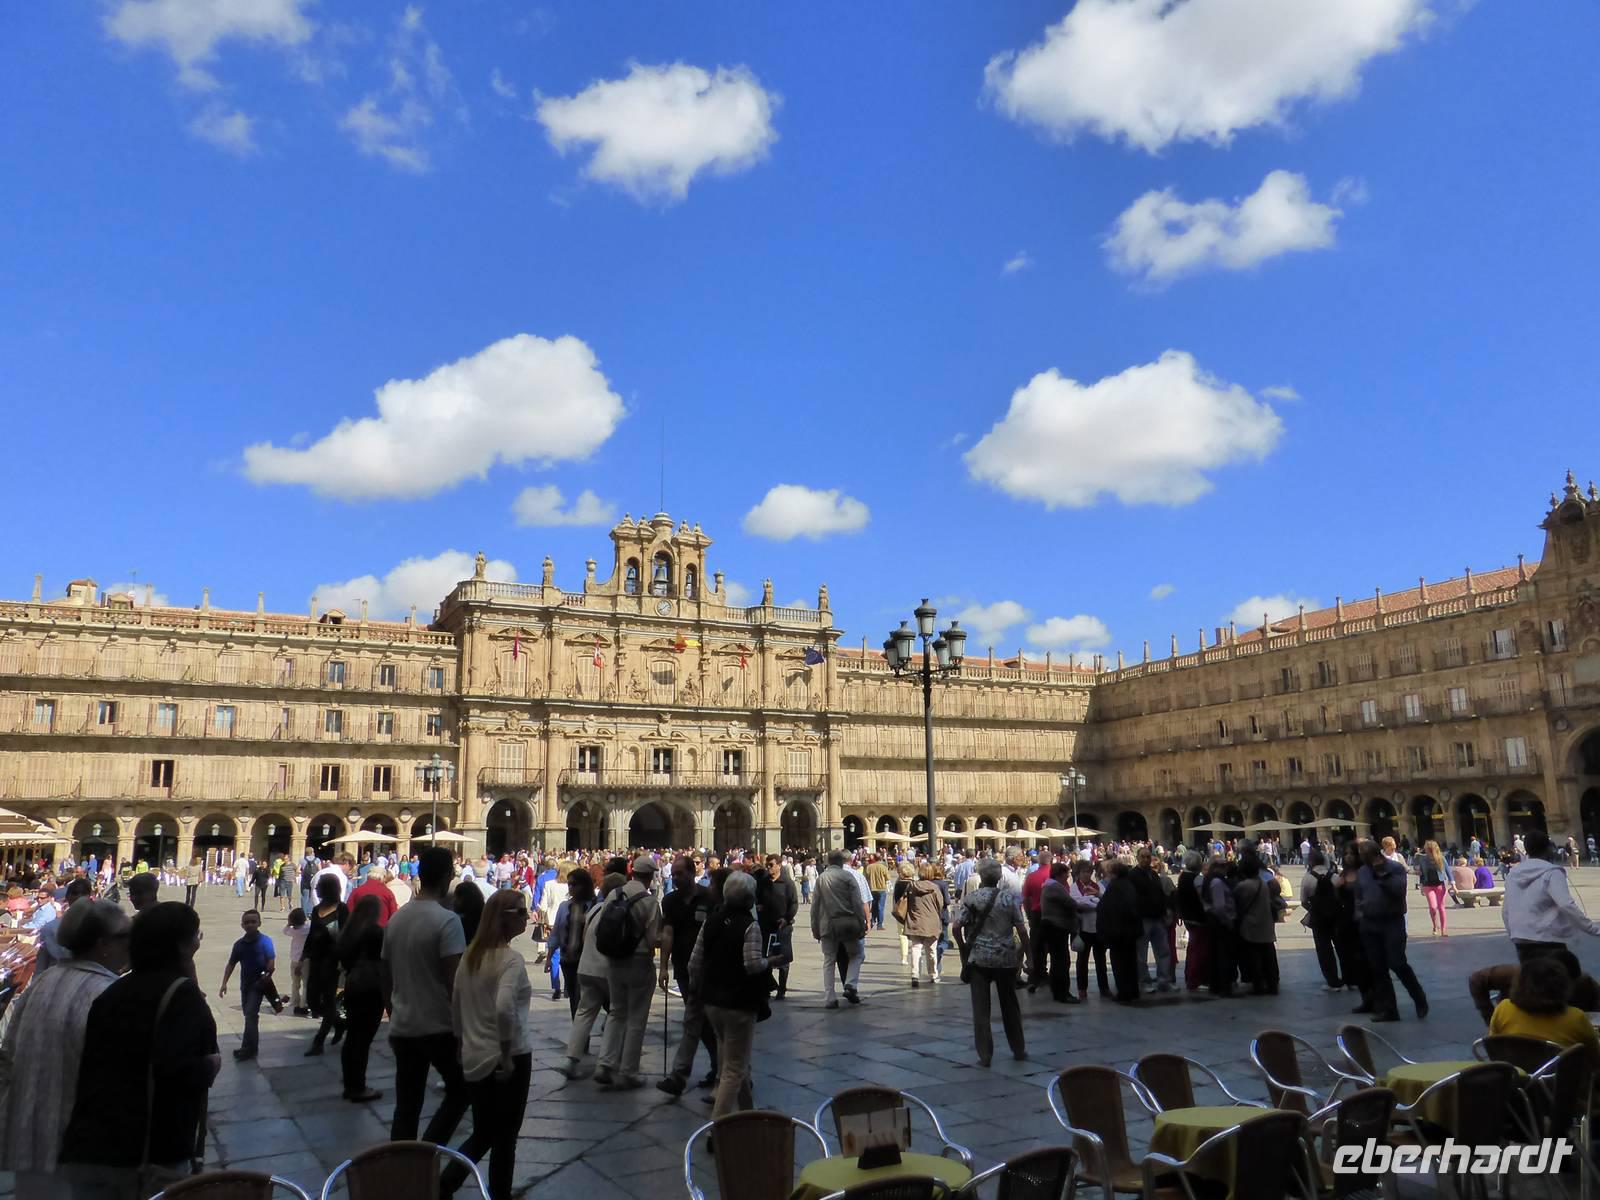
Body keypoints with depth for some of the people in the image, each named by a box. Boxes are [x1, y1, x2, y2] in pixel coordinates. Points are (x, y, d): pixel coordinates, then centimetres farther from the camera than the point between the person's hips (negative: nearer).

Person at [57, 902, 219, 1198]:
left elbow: (92, 1065, 15)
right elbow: (174, 1067, -27)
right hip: (151, 1156, -6)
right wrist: (210, 1066, -7)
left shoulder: (113, 992, 11)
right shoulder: (180, 991, -13)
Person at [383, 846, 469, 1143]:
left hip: (402, 1027, 6)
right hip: (439, 1027, -6)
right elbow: (453, 981, -18)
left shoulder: (395, 919, 6)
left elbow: (386, 979, 13)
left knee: (406, 1107, 12)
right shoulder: (447, 920, -16)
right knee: (459, 1091, 13)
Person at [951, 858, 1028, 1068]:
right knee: (1010, 1005, 16)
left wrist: (963, 949, 5)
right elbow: (1021, 929, -6)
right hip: (1006, 958, 1)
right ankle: (1018, 1050, 27)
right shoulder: (1010, 897, -3)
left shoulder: (971, 898, -5)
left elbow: (956, 927, -9)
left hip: (978, 958, -1)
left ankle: (984, 1055, 4)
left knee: (980, 1008, 4)